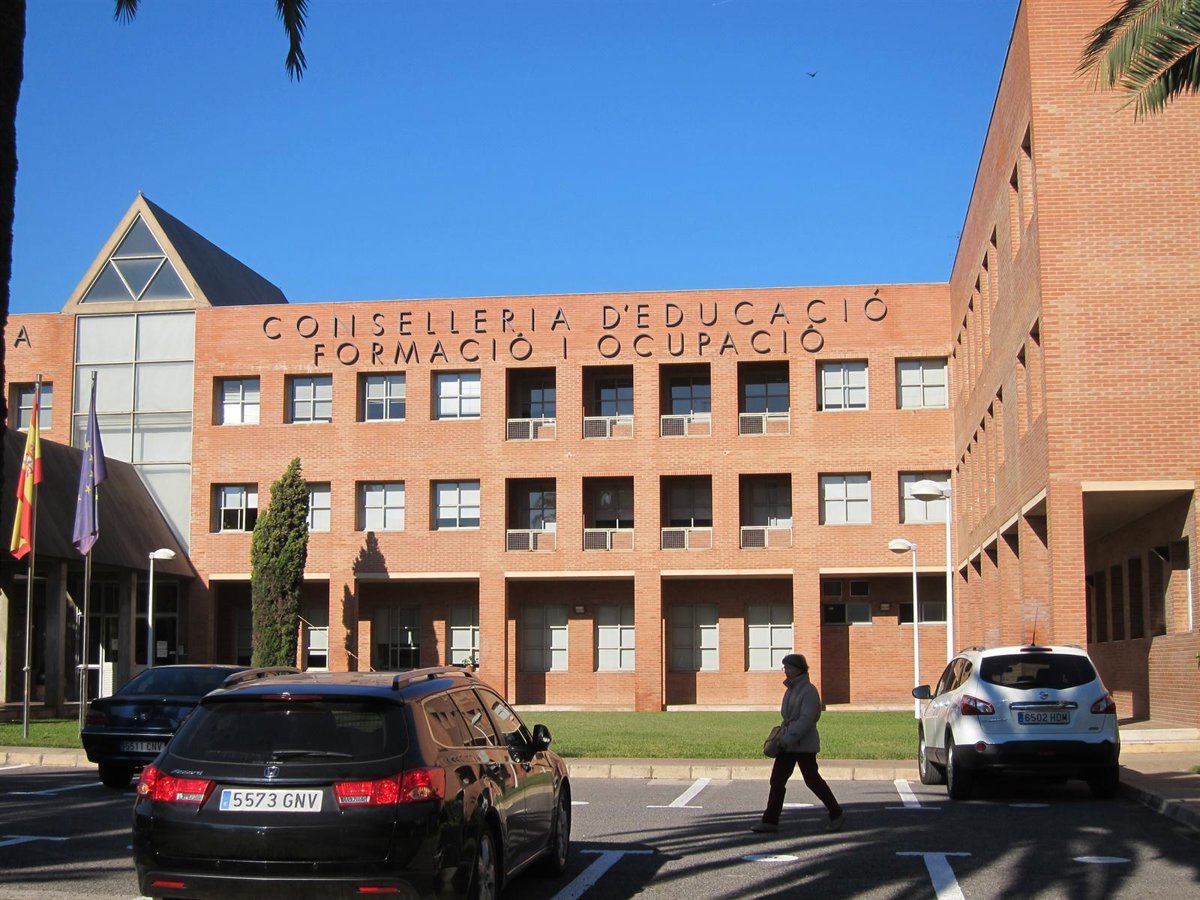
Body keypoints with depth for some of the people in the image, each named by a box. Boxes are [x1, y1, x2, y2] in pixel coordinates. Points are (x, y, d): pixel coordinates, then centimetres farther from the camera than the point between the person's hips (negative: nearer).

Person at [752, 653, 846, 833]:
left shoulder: (809, 690, -15)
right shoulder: (791, 689, 12)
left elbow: (806, 719, -22)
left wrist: (788, 739, -25)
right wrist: (782, 736, 16)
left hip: (804, 744, -8)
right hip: (788, 743, 8)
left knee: (812, 780, 2)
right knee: (777, 780, 2)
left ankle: (837, 814, 19)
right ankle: (770, 821, 3)